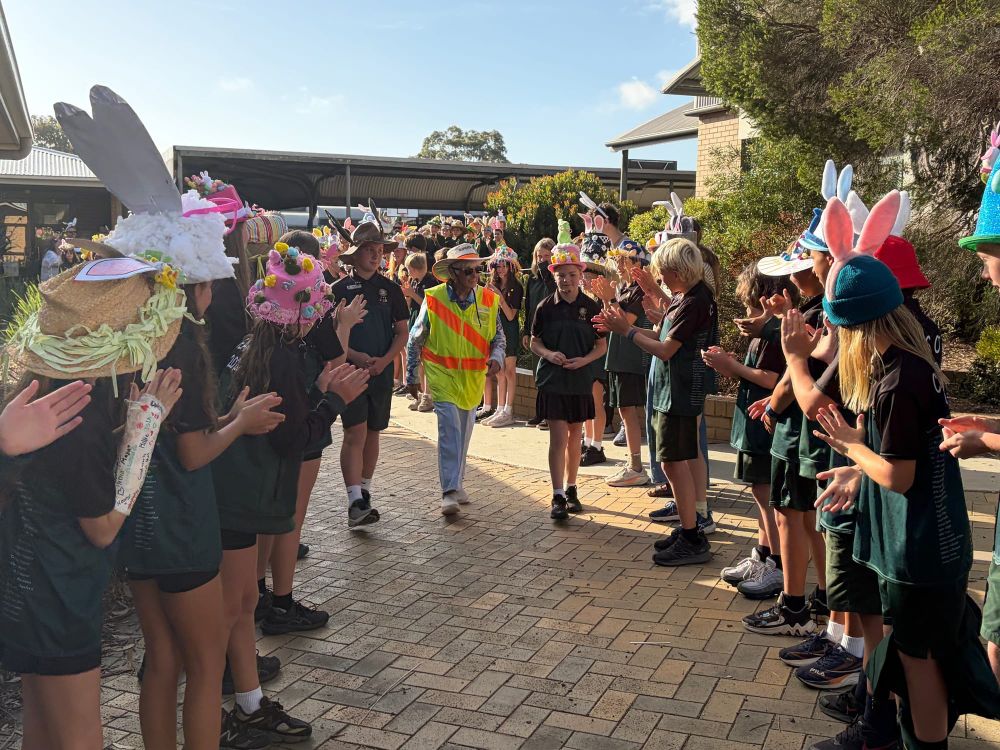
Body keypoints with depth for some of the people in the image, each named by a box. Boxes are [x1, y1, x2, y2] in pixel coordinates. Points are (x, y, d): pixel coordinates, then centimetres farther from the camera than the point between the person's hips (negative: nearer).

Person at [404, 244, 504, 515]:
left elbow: (498, 335, 10)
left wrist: (496, 357, -11)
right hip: (442, 374, -4)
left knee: (464, 431, 13)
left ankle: (456, 483, 29)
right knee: (449, 429, -13)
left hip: (473, 378, 4)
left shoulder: (488, 300, -1)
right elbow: (415, 340, 1)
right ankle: (450, 492, -12)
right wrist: (411, 376, 3)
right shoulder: (433, 299, -8)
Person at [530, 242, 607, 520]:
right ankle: (557, 496, -4)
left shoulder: (591, 307, 0)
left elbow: (602, 345, 5)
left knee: (575, 437, 12)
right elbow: (535, 342, 5)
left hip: (581, 380, 2)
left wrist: (584, 360, -13)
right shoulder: (546, 307, -2)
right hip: (552, 380, -2)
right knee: (558, 437, -7)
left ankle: (571, 489, 26)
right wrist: (549, 354, -15)